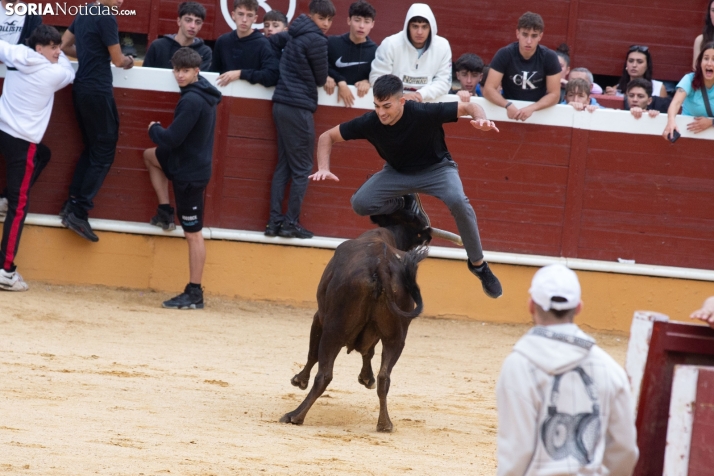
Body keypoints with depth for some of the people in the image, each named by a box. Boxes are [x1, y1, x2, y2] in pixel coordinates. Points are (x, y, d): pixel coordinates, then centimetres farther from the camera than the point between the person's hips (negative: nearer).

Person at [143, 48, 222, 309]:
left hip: (190, 174, -10)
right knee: (151, 155, 31)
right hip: (189, 160, 10)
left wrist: (154, 129, -5)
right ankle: (165, 212, 28)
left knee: (193, 233, -5)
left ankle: (194, 294, -1)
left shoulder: (192, 101, -26)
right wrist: (160, 133, 12)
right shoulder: (203, 94, 5)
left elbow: (171, 139, -25)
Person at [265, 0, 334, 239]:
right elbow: (321, 79, -6)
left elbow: (272, 41, 26)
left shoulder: (295, 34, 11)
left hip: (282, 103, 8)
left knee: (283, 166, 11)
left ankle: (274, 222, 8)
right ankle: (291, 223, -1)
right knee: (302, 169, -1)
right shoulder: (316, 40, -13)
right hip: (299, 107, -8)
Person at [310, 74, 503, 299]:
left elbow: (470, 107, -20)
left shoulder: (424, 113, -31)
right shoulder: (369, 123, -25)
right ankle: (407, 206, 9)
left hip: (436, 169, -3)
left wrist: (481, 120, -43)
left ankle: (478, 265, -13)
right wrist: (323, 169, -29)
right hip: (397, 173, 3)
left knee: (458, 201, -33)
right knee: (361, 203, -22)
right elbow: (327, 137, -12)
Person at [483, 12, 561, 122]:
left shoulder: (549, 57, -8)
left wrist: (531, 108, -24)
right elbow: (488, 90, -12)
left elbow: (554, 95, -8)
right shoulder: (504, 54, -9)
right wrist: (508, 106, -29)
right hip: (510, 113, 1)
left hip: (538, 113, -1)